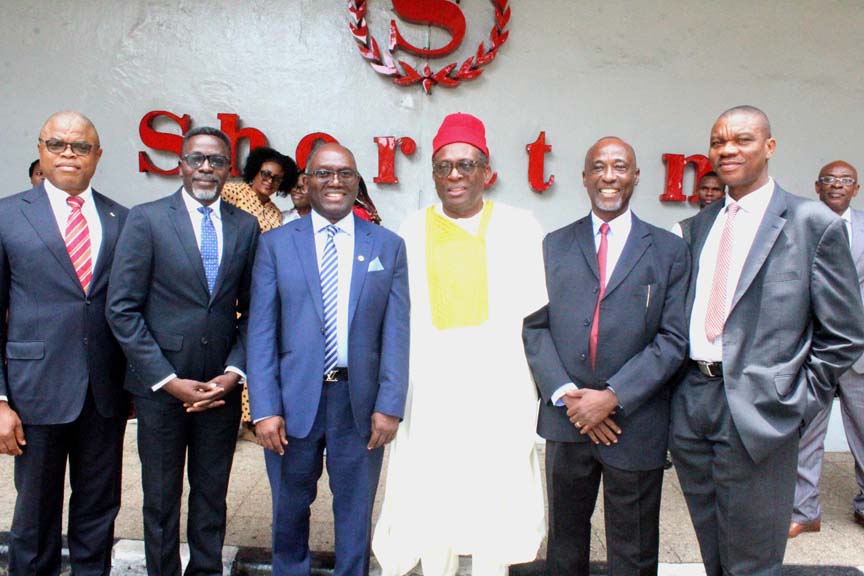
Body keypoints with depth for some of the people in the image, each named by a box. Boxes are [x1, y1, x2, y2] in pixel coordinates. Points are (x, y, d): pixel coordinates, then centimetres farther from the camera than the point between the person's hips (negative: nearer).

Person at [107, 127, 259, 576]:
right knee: (161, 500, 12)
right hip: (159, 386, -2)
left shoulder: (246, 226, 4)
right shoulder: (146, 219, -4)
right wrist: (168, 380, -12)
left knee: (212, 496, 14)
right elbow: (122, 309, -8)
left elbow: (252, 310, 6)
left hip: (221, 387, 2)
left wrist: (234, 371, -7)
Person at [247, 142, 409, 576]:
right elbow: (261, 332, -3)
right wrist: (265, 409, -9)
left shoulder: (388, 246, 3)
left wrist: (389, 406, -8)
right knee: (290, 508, 18)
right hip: (294, 398, 0)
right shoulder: (275, 244, 1)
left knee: (355, 510, 15)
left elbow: (396, 332, -2)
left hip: (360, 400, 0)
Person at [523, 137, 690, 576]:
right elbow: (535, 327, 2)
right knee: (565, 540, 17)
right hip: (566, 419, 1)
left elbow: (673, 338, -5)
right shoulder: (554, 245, 8)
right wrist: (565, 393, -11)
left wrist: (614, 396, -14)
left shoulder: (669, 250, 3)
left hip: (636, 423, -1)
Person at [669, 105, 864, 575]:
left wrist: (801, 400, -6)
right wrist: (680, 379, 6)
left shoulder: (813, 223, -3)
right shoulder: (700, 225, 12)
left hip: (757, 412, -4)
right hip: (691, 408, 5)